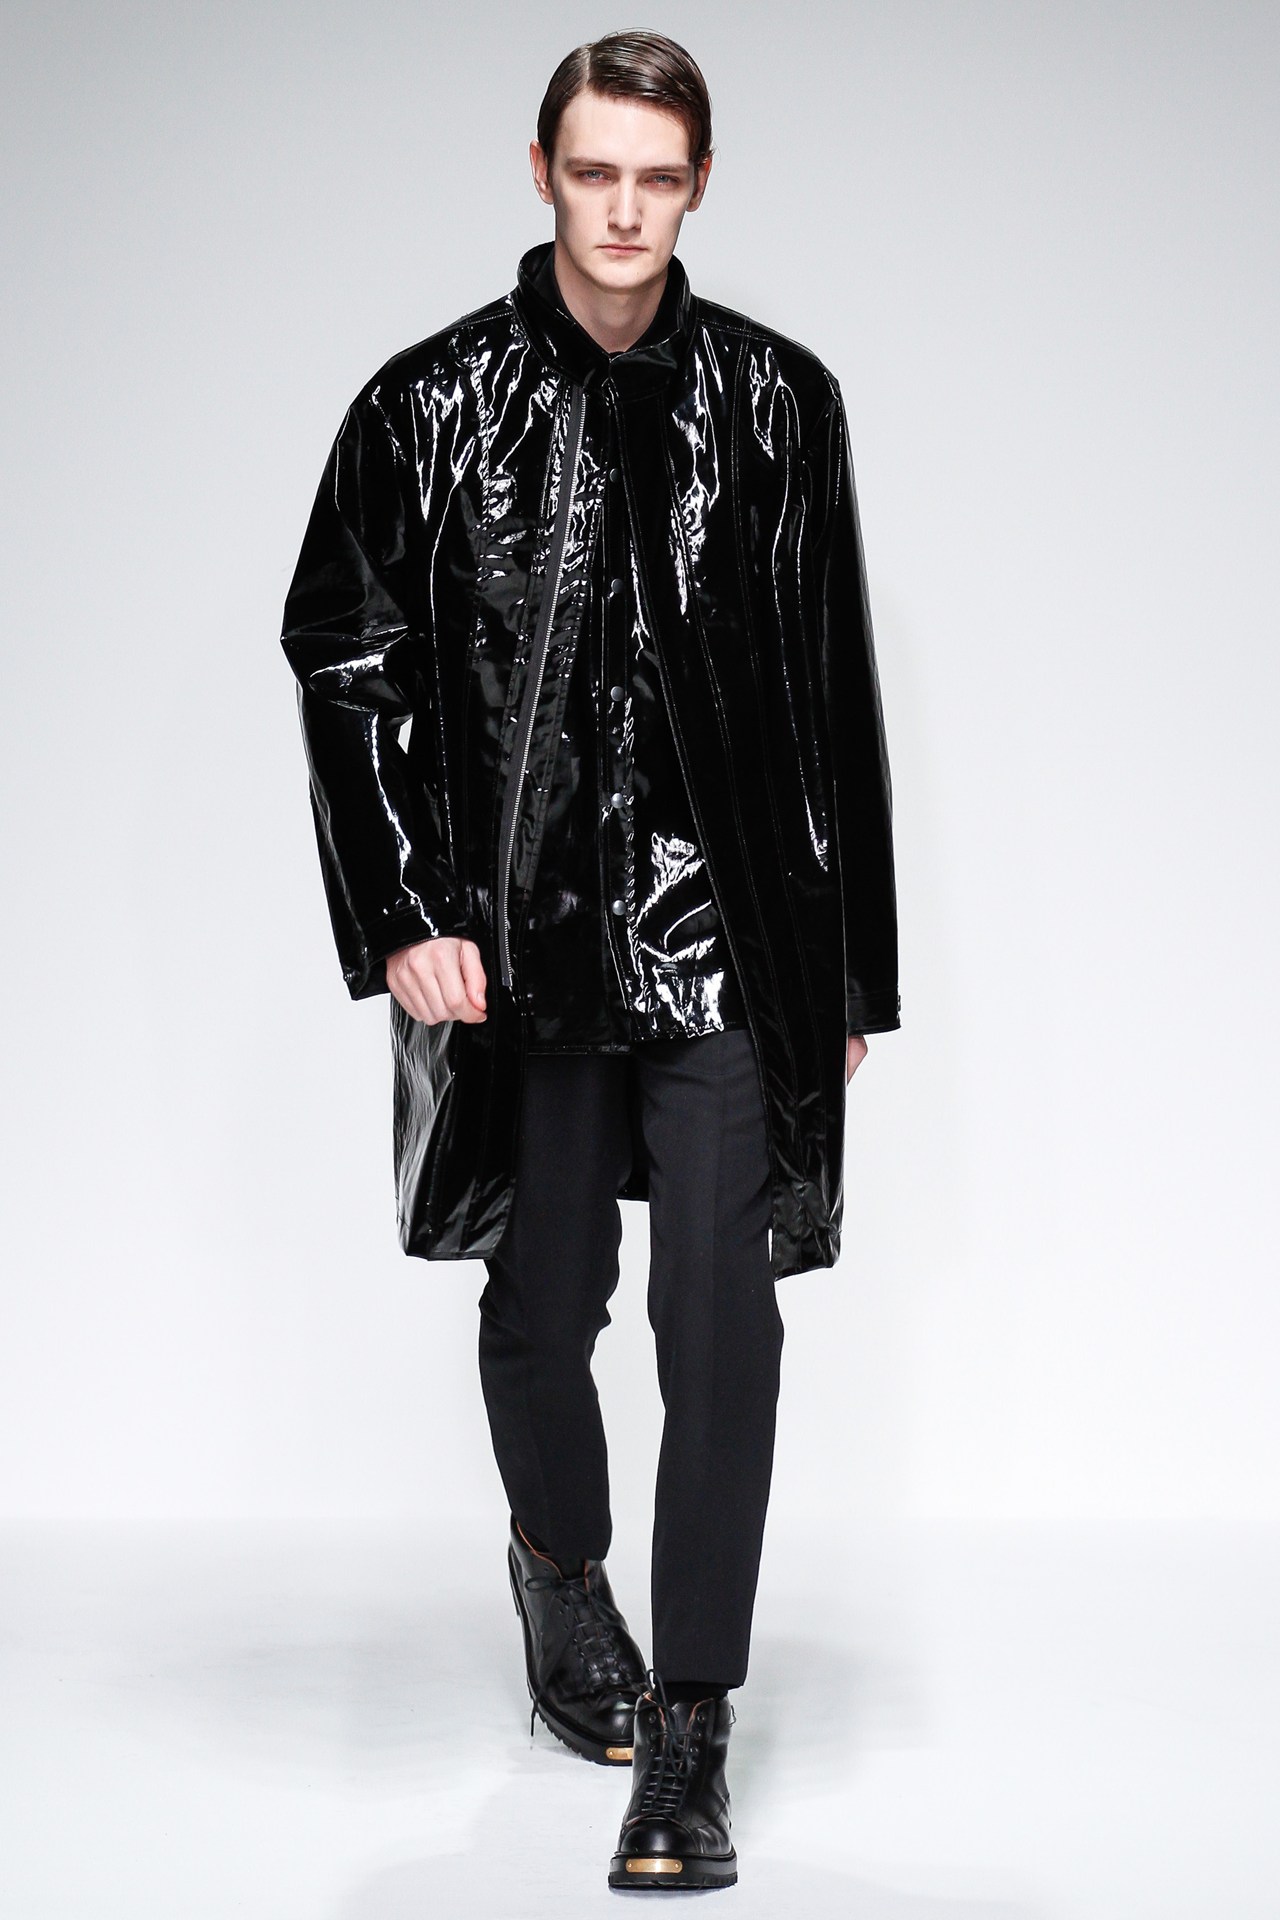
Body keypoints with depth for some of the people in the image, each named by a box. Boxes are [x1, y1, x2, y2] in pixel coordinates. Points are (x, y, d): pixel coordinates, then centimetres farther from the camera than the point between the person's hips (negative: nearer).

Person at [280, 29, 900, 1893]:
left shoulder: (776, 404, 3)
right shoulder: (432, 407, -1)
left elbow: (835, 702, 6)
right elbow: (343, 662, 3)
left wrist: (850, 971, 7)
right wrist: (401, 917, -6)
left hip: (728, 936, 0)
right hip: (522, 936, 0)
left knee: (723, 1322, -7)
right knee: (543, 1303, 14)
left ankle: (687, 1739, 0)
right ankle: (560, 1564, 44)